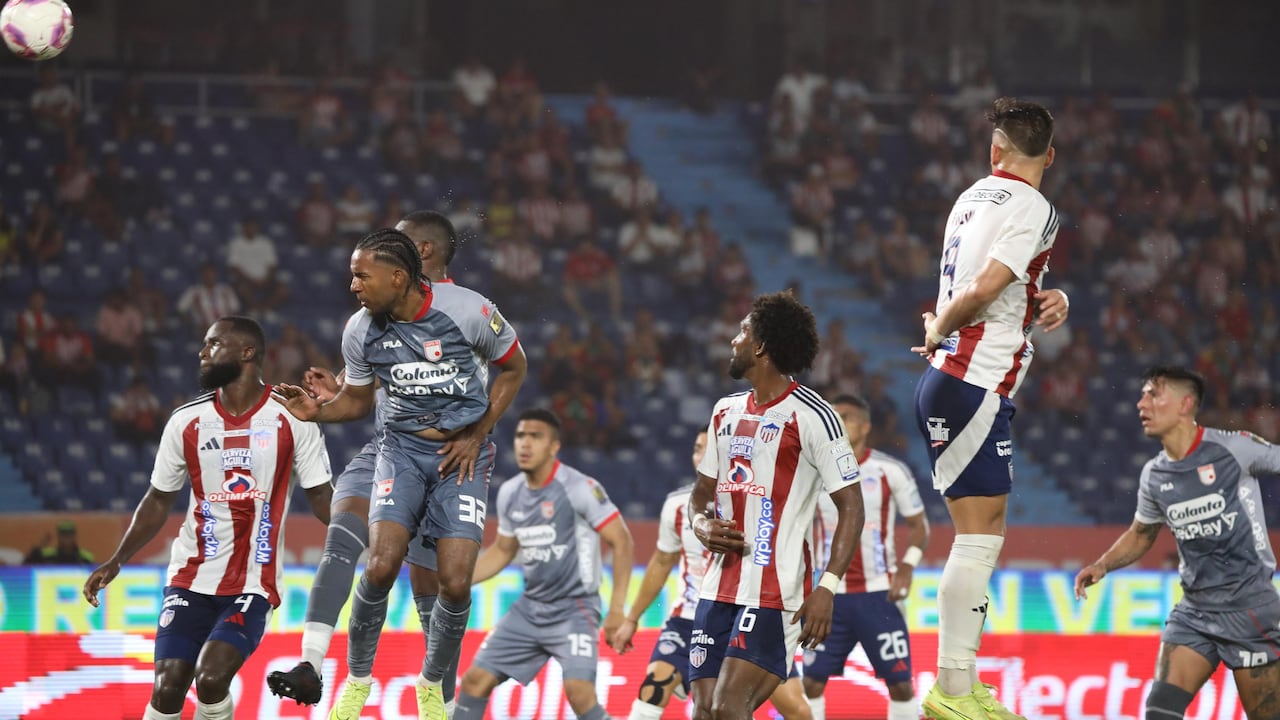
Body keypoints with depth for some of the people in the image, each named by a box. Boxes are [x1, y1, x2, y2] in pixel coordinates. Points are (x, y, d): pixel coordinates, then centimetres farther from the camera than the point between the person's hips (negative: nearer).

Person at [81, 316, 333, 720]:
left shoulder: (292, 420, -4)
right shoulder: (187, 422, 4)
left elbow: (320, 497, 1)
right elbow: (158, 501, 13)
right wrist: (116, 562, 5)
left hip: (253, 584, -3)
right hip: (191, 578, 3)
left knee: (211, 680, -21)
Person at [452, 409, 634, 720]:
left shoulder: (580, 489, -15)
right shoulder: (510, 493, 6)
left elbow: (622, 542, -14)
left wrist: (617, 610, -19)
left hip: (574, 609, -7)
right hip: (530, 609, 7)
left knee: (579, 691, -25)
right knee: (475, 680, 2)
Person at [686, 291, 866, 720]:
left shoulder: (811, 416, -9)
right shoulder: (726, 412, 15)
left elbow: (851, 507, -9)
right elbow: (702, 492, 25)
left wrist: (827, 588, -18)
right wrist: (702, 526, 1)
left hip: (774, 592, -8)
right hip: (718, 588, 8)